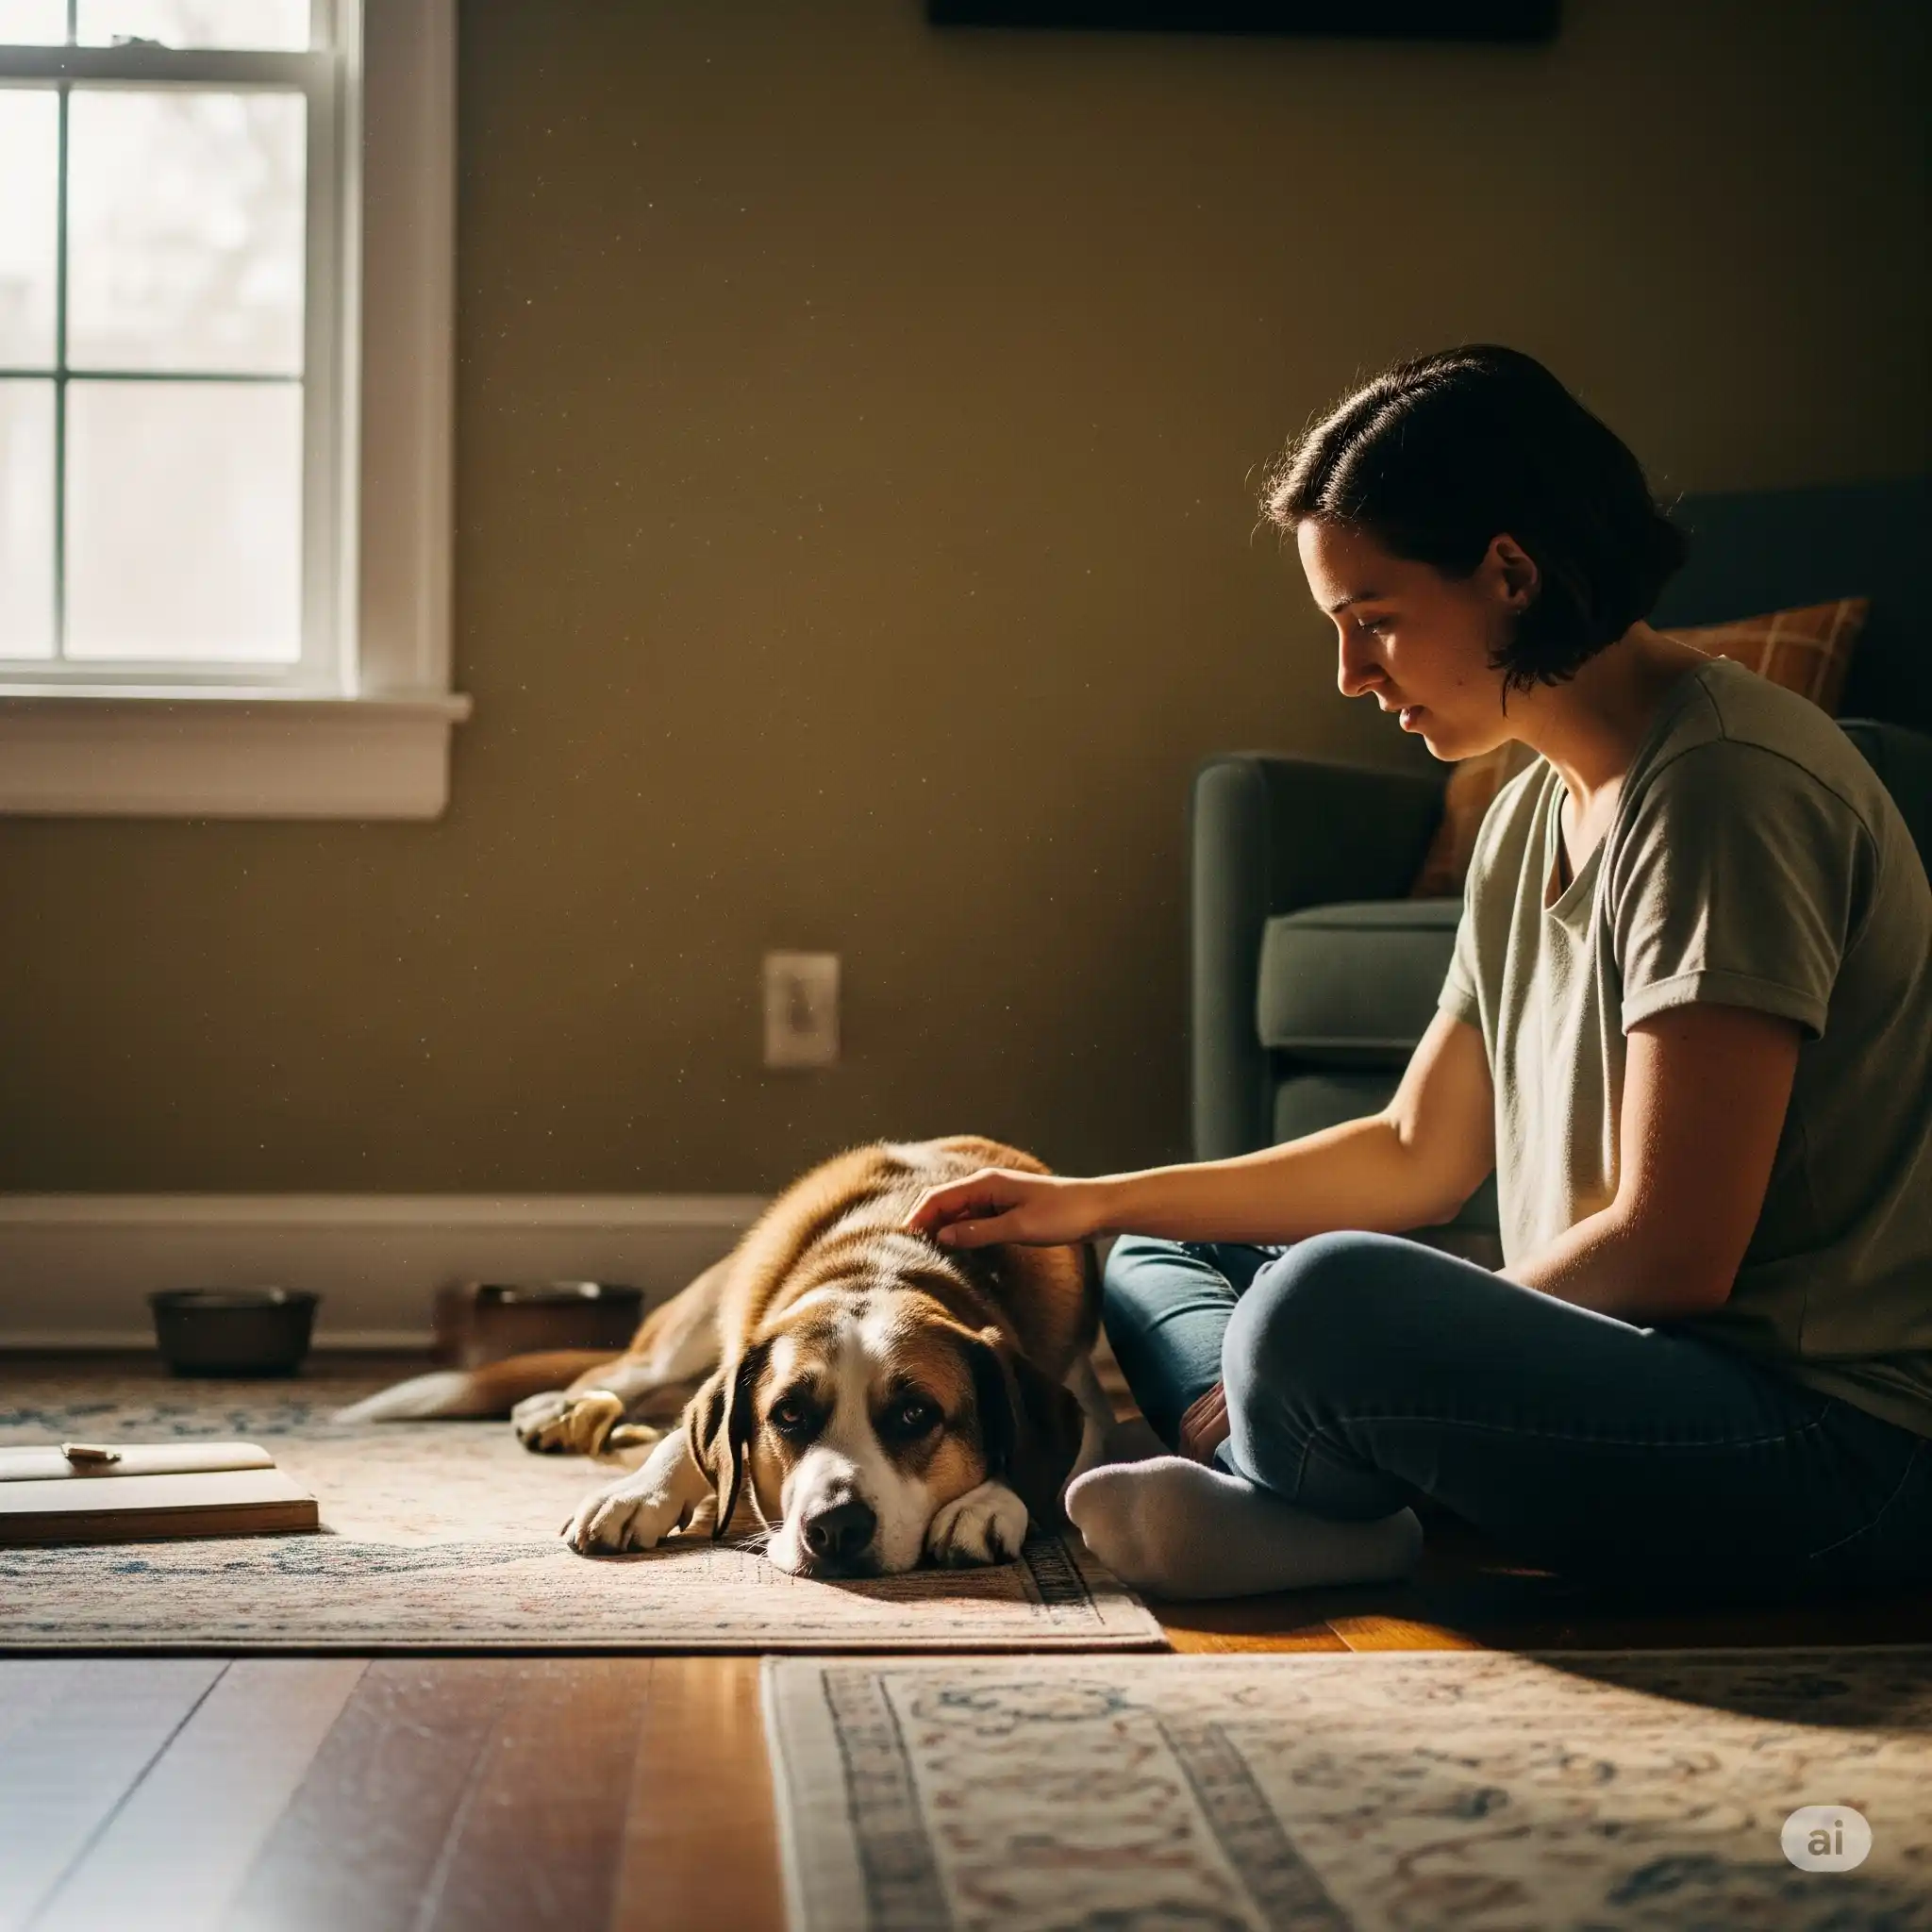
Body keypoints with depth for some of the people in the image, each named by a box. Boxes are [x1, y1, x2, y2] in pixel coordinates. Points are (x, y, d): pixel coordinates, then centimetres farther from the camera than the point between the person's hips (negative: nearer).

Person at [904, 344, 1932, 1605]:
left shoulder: (1726, 784, -17)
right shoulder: (1534, 813, 14)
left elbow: (1668, 1251, -22)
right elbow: (1417, 1155, 21)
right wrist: (1095, 1204, 17)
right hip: (1636, 1380, 10)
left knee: (1328, 1303, -36)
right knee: (1157, 1269, 17)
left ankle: (1286, 1494, -2)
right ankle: (1310, 1509, -14)